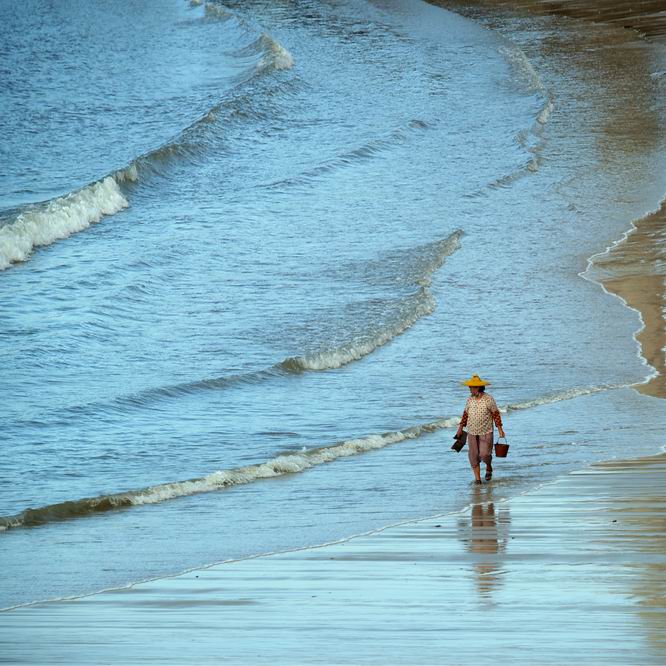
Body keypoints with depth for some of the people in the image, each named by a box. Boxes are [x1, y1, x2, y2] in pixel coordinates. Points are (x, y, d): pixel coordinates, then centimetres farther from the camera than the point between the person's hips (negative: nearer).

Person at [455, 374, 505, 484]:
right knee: (473, 456, 0)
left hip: (486, 432, -4)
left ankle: (489, 468, 20)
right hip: (472, 432, 4)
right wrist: (461, 427, 14)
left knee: (485, 454, -12)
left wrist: (500, 429, -6)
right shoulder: (470, 399, 4)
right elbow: (466, 414, 15)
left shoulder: (488, 399, -9)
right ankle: (477, 478, 7)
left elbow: (495, 414, -4)